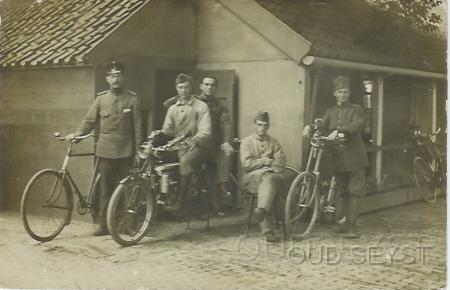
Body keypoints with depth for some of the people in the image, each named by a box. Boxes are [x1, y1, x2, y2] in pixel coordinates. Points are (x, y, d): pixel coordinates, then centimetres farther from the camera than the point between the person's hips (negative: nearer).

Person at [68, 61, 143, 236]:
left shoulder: (132, 99, 3)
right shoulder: (101, 98, 7)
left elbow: (137, 126, 2)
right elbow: (89, 120, 9)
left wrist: (138, 151, -1)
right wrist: (77, 133, -6)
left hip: (125, 151, -1)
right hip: (105, 151, 1)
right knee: (105, 189, 3)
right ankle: (103, 225, 9)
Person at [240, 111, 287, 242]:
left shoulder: (273, 142, 21)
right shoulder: (247, 142, 15)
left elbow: (281, 163, 8)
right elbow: (246, 164, 0)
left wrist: (268, 167, -9)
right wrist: (266, 161, 1)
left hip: (272, 174, 1)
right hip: (252, 177, -1)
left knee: (268, 180, -36)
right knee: (262, 184, -35)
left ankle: (261, 209, -64)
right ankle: (268, 231, -45)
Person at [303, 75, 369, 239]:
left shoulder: (356, 110, 2)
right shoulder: (330, 112, 15)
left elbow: (358, 124, -18)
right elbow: (322, 126, 0)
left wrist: (338, 131, -32)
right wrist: (309, 127, -21)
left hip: (353, 157, -4)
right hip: (337, 158, 4)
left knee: (353, 192, -6)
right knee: (341, 192, 11)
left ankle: (352, 226, -3)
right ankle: (346, 221, 23)